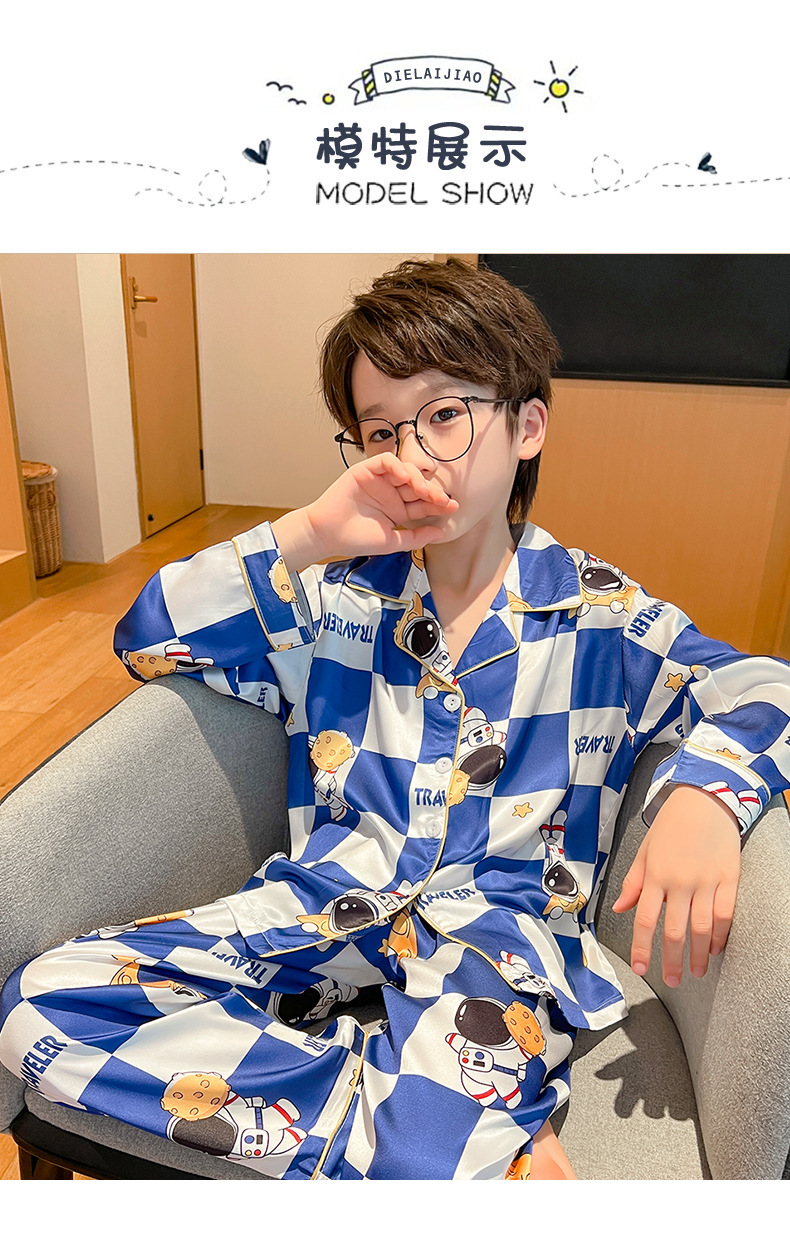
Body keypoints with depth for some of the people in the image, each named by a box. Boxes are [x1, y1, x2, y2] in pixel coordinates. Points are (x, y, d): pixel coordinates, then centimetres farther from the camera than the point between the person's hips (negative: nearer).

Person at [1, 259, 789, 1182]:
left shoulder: (599, 614, 2)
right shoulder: (339, 597, 7)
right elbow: (148, 638, 5)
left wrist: (701, 794, -23)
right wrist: (304, 537, -8)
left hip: (500, 924, -4)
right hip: (329, 902, 5)